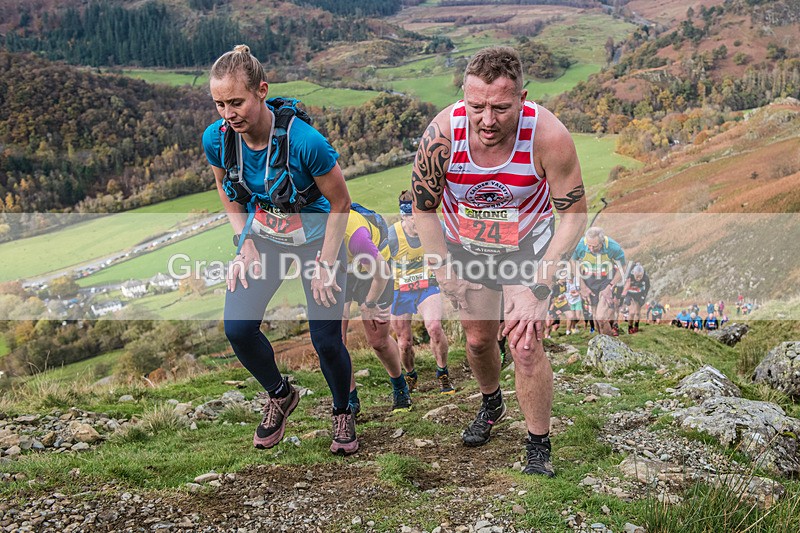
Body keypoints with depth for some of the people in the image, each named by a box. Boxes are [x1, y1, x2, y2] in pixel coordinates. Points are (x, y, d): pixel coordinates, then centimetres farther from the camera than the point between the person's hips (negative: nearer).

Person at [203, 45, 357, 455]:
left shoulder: (304, 141, -31)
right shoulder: (216, 138, -17)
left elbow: (339, 203, -17)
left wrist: (325, 265, -17)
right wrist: (245, 244, -5)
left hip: (316, 237, -4)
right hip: (263, 238, 4)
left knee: (325, 339, -6)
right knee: (237, 328, -11)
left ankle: (343, 413, 26)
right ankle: (280, 395, 19)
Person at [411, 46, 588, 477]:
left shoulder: (548, 135, -32)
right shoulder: (442, 133, -29)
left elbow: (574, 214, -20)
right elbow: (423, 208, -12)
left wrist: (537, 286, -24)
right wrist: (444, 272, -10)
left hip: (528, 247, -2)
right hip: (465, 247, 2)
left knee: (525, 345, -13)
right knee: (478, 339, 14)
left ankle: (538, 451, 8)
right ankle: (491, 405, 47)